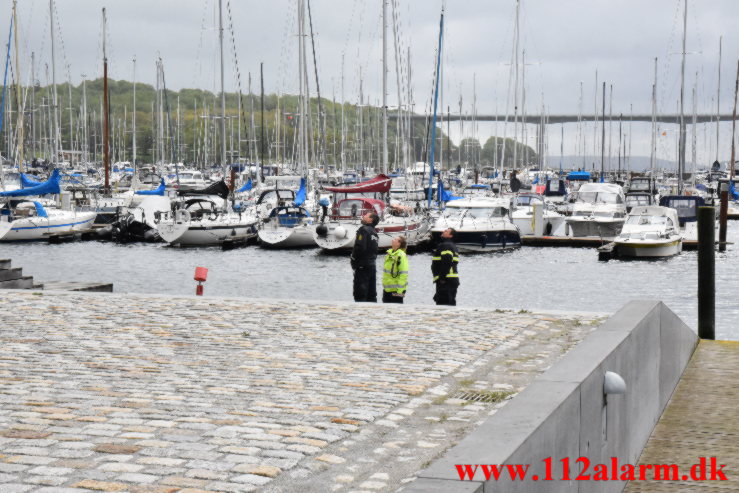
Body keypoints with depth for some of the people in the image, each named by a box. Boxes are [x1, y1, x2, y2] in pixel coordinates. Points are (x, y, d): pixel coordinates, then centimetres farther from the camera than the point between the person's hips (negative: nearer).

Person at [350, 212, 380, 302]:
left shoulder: (364, 229, -11)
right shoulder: (374, 232, 13)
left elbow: (360, 247, -21)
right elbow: (375, 250, 12)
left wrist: (354, 261, -8)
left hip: (362, 267, -8)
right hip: (372, 266, 8)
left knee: (360, 296, -6)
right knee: (372, 295, 11)